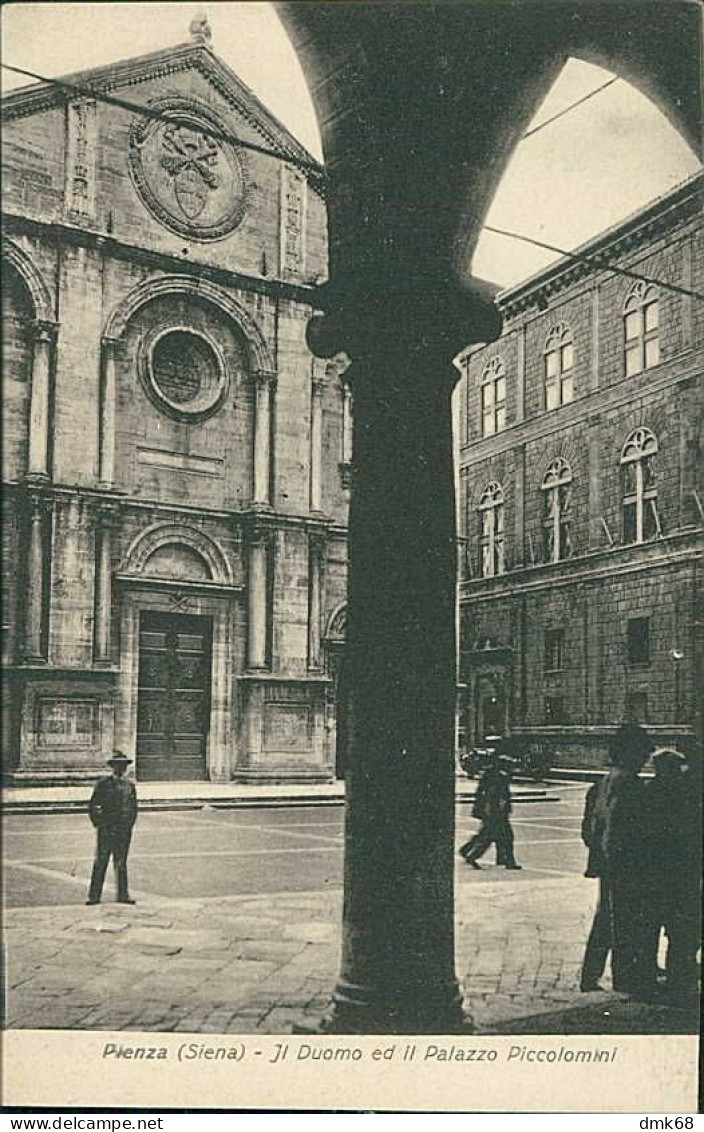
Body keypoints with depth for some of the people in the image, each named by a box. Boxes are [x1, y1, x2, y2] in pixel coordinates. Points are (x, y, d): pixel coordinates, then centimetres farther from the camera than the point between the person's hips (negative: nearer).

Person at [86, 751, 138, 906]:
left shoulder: (130, 785, 10)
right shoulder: (103, 784, 0)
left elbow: (133, 808, 16)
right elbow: (92, 806, 3)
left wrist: (130, 825, 8)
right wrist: (98, 823, -2)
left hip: (124, 830, 3)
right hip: (106, 829, -3)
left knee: (121, 863, 8)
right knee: (100, 862, -1)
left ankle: (123, 895, 12)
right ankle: (94, 896, 4)